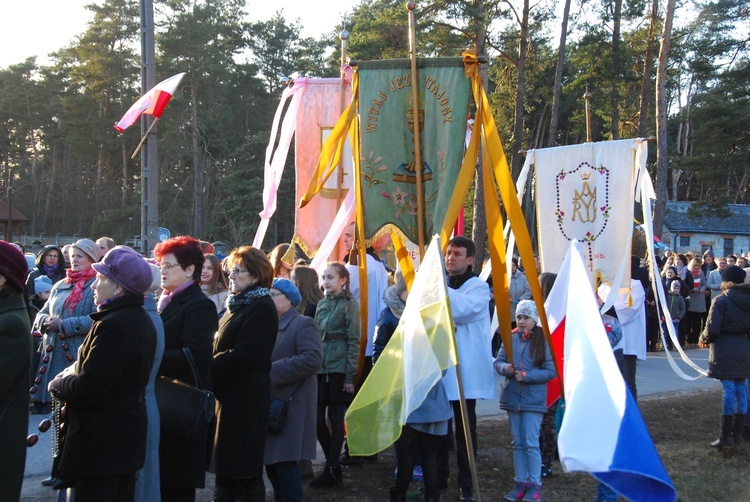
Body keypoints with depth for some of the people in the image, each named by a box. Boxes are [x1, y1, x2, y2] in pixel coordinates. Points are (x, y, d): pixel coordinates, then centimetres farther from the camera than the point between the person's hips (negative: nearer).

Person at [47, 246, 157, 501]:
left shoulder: (114, 324, -22)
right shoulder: (141, 320, 10)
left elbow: (87, 390, -24)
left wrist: (58, 384, -5)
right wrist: (74, 373, 4)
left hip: (101, 440, -10)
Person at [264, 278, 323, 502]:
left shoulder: (303, 324, -7)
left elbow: (312, 358, -21)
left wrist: (272, 372, -21)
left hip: (289, 405, -8)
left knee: (284, 461, -7)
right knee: (270, 459, 11)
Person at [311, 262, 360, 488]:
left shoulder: (349, 304, -4)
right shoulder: (322, 303, 13)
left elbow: (354, 341, -8)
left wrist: (350, 376, -12)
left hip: (339, 368, -6)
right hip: (320, 367, 6)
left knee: (335, 417, 0)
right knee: (317, 417, 3)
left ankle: (332, 469, 8)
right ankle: (333, 462, 20)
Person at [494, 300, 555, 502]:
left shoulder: (543, 341, -7)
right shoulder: (511, 338, 3)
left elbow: (550, 371, -8)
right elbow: (498, 361, 8)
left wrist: (526, 375, -18)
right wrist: (505, 368, -14)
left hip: (533, 399, -4)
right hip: (512, 397, 4)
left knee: (531, 443, -4)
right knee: (518, 442, 11)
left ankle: (534, 485, 5)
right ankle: (520, 483, 19)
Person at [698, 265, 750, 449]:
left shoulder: (721, 301, -11)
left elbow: (712, 329, -16)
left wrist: (703, 340, 3)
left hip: (725, 351, -5)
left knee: (728, 390, -5)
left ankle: (726, 435, -3)